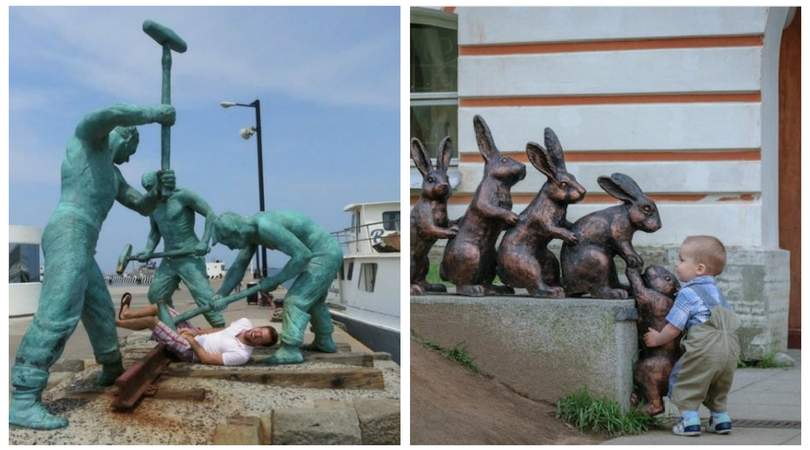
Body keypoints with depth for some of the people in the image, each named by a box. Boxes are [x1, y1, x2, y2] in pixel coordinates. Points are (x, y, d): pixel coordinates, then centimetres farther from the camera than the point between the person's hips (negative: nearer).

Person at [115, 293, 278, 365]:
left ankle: (112, 322, 23)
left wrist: (192, 341, -19)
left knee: (149, 320, -5)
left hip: (190, 351, -7)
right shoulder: (245, 323, -10)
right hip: (196, 335, 7)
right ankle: (126, 314, 38)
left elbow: (207, 359, -26)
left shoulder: (242, 354, -31)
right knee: (159, 306, 11)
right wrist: (197, 332, 0)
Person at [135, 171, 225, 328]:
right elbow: (155, 232, 18)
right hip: (168, 259, 8)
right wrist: (148, 251, -1)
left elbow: (210, 214, -14)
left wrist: (204, 242, -24)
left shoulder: (183, 196, -10)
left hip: (190, 257, -7)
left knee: (203, 295, -15)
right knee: (155, 296, 9)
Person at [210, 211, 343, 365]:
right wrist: (220, 294, -3)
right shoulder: (251, 230, 3)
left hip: (324, 254, -11)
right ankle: (324, 341, 39)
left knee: (295, 300, -12)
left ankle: (290, 350, -11)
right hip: (328, 251, 11)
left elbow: (302, 254, -28)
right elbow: (238, 266, 8)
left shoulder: (265, 227, -27)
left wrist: (276, 280, -20)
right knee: (312, 299, 26)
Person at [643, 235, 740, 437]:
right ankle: (721, 417, 29)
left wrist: (657, 339, 12)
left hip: (704, 350, -8)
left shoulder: (688, 293, -5)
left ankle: (689, 420, 2)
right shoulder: (716, 291, 20)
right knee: (718, 387, 27)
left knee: (684, 381, 6)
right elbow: (730, 318, 27)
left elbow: (673, 328, -5)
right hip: (730, 349, 8)